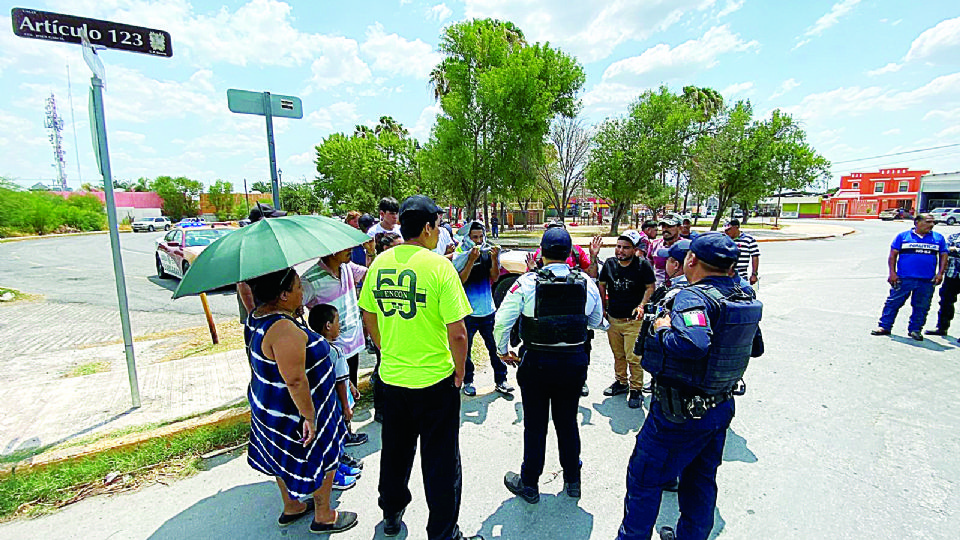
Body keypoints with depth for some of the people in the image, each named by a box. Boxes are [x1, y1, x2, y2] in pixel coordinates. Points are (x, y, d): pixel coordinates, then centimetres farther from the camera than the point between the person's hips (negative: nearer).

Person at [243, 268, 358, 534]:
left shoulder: (256, 317, -2)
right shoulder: (285, 329, -34)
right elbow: (295, 380, -33)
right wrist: (310, 416, -23)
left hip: (269, 406, 10)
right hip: (293, 412, -10)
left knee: (287, 460, 29)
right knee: (323, 461, 13)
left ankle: (291, 507, 50)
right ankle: (324, 517, 33)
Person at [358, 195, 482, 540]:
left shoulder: (380, 263, -2)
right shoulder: (439, 266, -19)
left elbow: (368, 317, 8)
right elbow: (457, 334, -20)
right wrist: (460, 372, -4)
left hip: (391, 377, 6)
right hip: (435, 380, -5)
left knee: (394, 452, 26)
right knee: (440, 461, 14)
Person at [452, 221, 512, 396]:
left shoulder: (488, 252, 3)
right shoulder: (460, 255, -5)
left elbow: (494, 277, -2)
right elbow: (460, 280, -16)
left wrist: (494, 258, -17)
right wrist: (471, 260, -25)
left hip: (488, 310, 3)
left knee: (495, 347, 9)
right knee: (465, 349, 9)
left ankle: (500, 380, 22)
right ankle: (467, 381, 26)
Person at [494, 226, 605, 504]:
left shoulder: (527, 283, -14)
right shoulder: (587, 284, -5)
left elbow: (502, 321, -11)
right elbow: (597, 322, 10)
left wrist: (502, 350, 4)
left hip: (536, 363, -3)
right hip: (575, 361, 3)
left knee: (535, 425, 12)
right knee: (568, 421, 21)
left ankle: (529, 484, 30)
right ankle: (572, 480, 38)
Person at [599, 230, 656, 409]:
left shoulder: (643, 264, -9)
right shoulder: (610, 263, 2)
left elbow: (650, 287, -1)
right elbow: (601, 285, 14)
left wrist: (641, 305, -14)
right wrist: (603, 307, 11)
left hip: (634, 320, -4)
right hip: (613, 318, 4)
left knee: (633, 357, -5)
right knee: (618, 354, 16)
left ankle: (635, 389, 13)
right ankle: (621, 382, 35)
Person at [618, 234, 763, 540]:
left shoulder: (694, 297, -26)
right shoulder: (746, 300, 1)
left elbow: (693, 343, -44)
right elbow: (756, 348, 16)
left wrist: (664, 329, -26)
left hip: (679, 414, -8)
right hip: (722, 407, 9)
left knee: (643, 480, 10)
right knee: (700, 481, 26)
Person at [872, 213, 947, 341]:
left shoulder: (938, 238, 12)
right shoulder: (903, 236, 3)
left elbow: (943, 256, 13)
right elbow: (893, 255, 3)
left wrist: (940, 273, 1)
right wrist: (892, 273, -5)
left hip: (927, 281, 3)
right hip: (904, 278, -3)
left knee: (922, 307, 8)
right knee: (893, 302, -3)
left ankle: (915, 330, 18)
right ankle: (884, 326, 3)